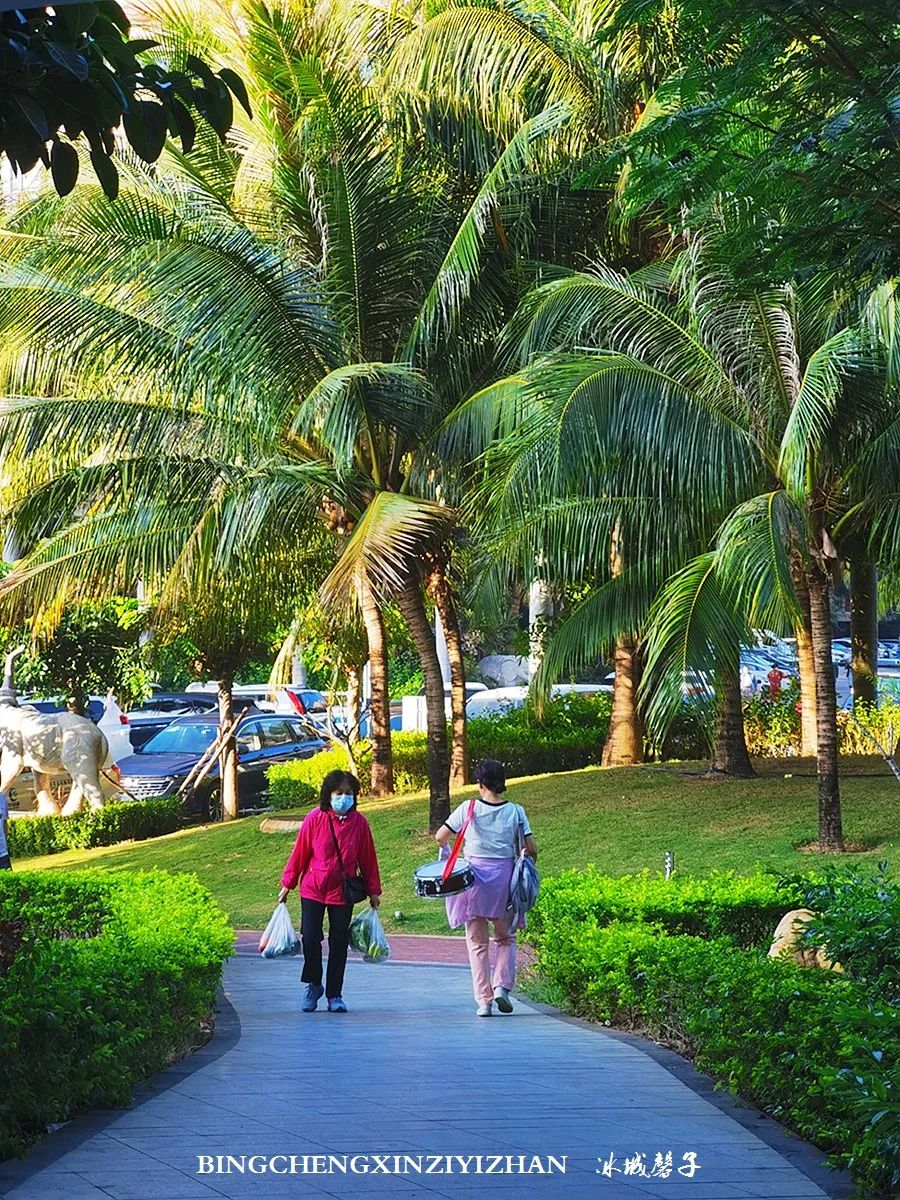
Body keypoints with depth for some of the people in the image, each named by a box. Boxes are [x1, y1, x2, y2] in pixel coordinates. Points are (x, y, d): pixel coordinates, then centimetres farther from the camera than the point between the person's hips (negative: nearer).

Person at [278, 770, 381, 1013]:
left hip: (343, 892, 1)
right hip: (313, 890, -1)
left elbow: (368, 859, 5)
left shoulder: (359, 822, -2)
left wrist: (373, 891, 8)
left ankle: (334, 995, 17)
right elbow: (299, 853, 0)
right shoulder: (314, 819, -7)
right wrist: (288, 884, 4)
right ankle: (313, 986, 21)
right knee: (310, 939, -2)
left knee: (339, 943, 6)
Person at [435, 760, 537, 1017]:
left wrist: (446, 848, 24)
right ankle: (502, 986, -3)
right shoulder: (515, 811, 0)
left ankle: (483, 1000, 3)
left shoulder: (468, 808, -3)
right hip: (504, 879, 1)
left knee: (477, 941, 8)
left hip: (475, 876, -1)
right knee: (505, 938, 17)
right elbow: (531, 849, -1)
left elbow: (440, 838, 2)